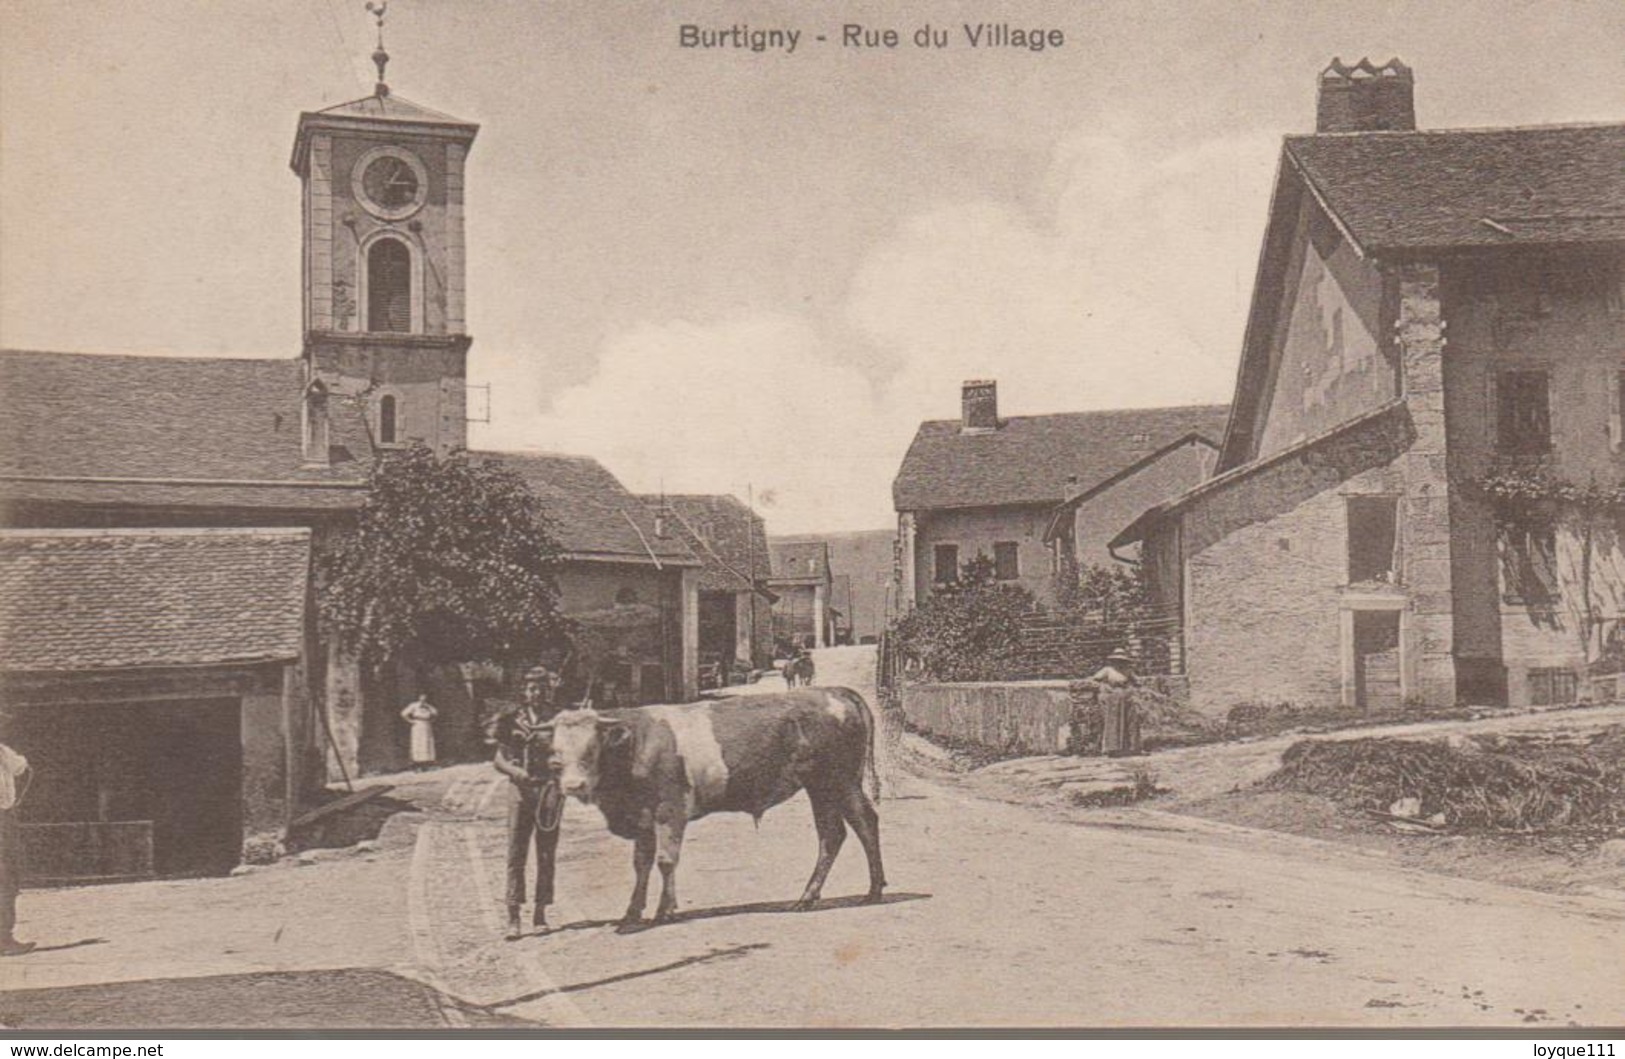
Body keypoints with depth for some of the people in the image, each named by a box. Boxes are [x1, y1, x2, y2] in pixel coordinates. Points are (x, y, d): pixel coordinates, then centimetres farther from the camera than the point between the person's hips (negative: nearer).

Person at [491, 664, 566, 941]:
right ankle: (513, 918, -2)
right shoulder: (512, 720, 8)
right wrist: (514, 770, -13)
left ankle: (540, 913, 15)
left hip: (550, 790, 0)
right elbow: (499, 758, 7)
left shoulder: (559, 720, 5)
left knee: (546, 854, 4)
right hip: (520, 790, 0)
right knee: (516, 854, -3)